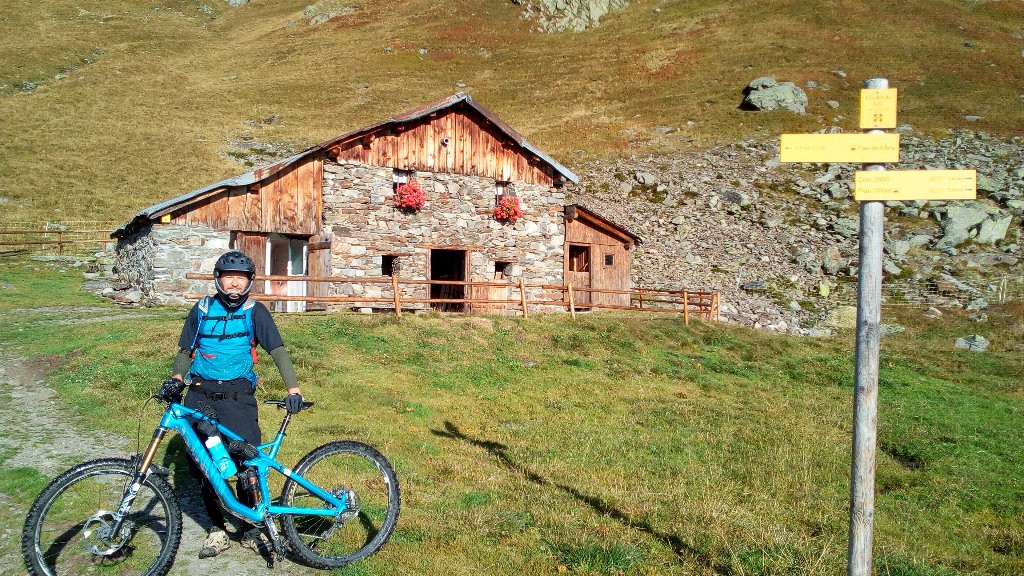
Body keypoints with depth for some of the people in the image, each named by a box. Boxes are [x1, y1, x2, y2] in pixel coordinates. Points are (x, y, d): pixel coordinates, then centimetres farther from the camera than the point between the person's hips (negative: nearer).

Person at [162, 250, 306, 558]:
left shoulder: (255, 311, 2)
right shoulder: (202, 310, 9)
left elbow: (278, 350, -4)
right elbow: (185, 350, 16)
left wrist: (293, 388, -14)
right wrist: (177, 377, -3)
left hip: (238, 394, -2)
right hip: (201, 393, 3)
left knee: (247, 461, -9)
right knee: (201, 463, 1)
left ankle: (250, 525, 13)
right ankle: (217, 530, 18)